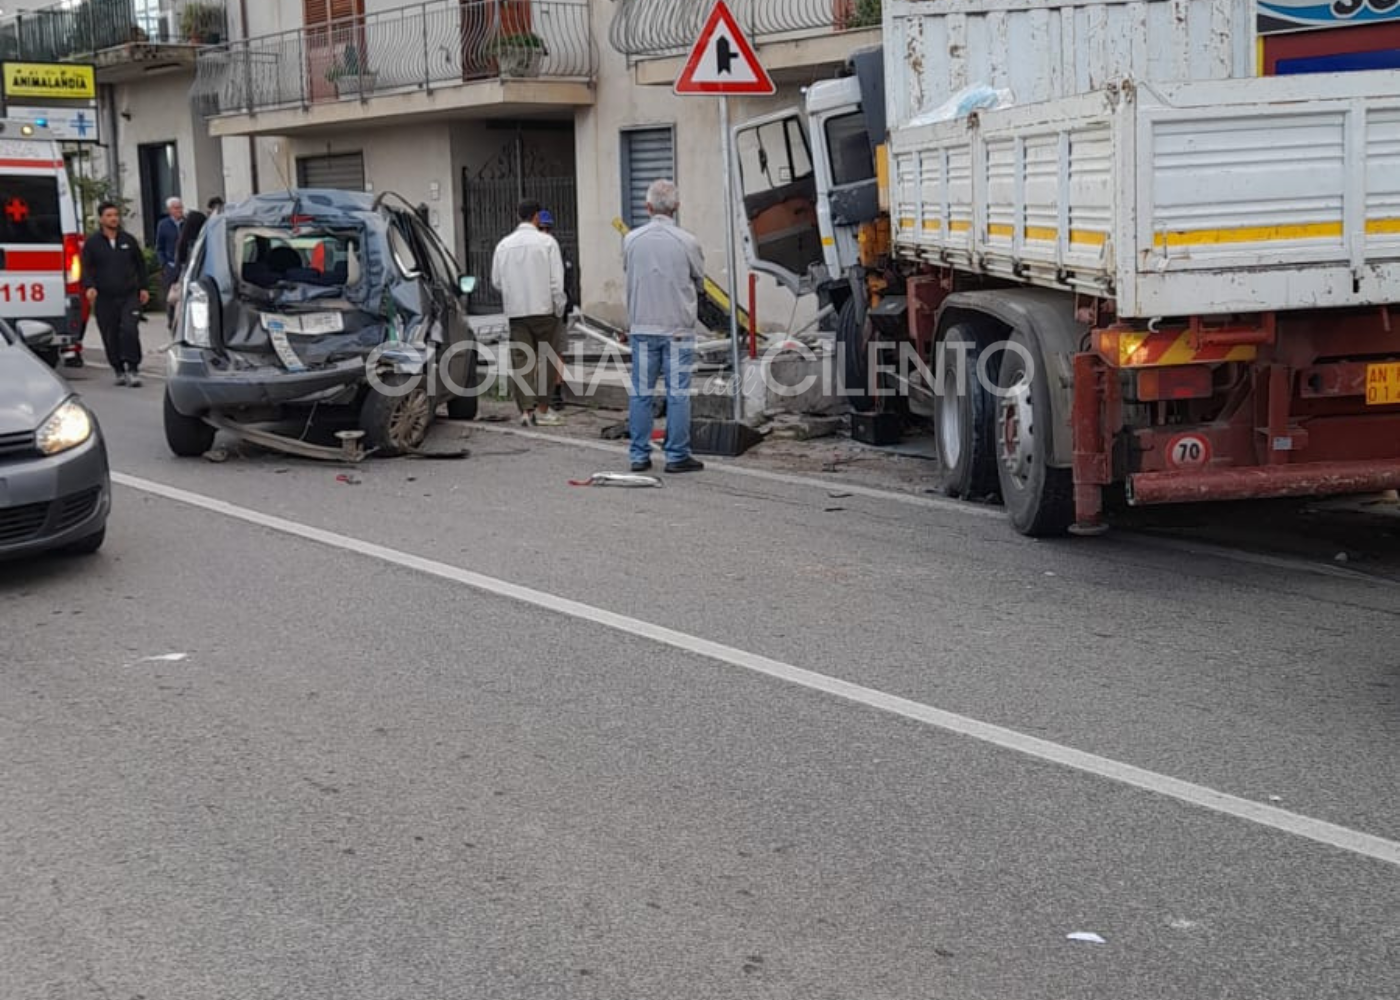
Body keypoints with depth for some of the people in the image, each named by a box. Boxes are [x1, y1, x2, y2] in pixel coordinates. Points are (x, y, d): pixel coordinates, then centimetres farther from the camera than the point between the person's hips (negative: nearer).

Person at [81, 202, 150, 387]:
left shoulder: (128, 240, 10)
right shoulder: (92, 243, 4)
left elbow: (140, 264, 19)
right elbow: (86, 267, 2)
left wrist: (143, 287, 15)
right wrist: (90, 286, -16)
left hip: (130, 295, 0)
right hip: (104, 298, 0)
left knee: (130, 330, -16)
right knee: (110, 337, 3)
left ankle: (133, 369, -10)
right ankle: (119, 371, 17)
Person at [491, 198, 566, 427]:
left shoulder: (504, 245, 3)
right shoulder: (546, 242, -6)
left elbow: (496, 281, 8)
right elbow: (556, 280, -8)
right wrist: (559, 309, 1)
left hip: (515, 311, 3)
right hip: (543, 309, -3)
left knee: (521, 361, 3)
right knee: (544, 359, 6)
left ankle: (526, 410, -2)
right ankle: (542, 410, 7)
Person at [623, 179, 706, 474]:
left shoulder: (631, 240, -3)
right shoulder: (687, 242, -9)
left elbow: (628, 273, 8)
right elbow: (700, 281, 4)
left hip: (641, 327, 3)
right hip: (677, 327, -2)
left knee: (640, 392, 9)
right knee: (678, 392, 2)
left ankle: (639, 455, 11)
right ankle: (677, 455, 4)